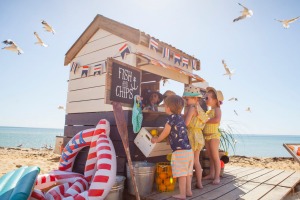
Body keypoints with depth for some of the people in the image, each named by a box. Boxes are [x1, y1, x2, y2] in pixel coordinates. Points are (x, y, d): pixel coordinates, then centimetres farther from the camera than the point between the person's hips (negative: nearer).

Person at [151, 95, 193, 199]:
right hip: (188, 150, 8)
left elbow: (165, 133, -4)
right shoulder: (180, 117, 13)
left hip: (180, 151, -8)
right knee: (187, 172, 16)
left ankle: (182, 194, 8)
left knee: (182, 173, 0)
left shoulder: (171, 117, -10)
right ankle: (188, 191, 26)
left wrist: (156, 140, 13)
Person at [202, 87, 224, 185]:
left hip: (214, 135, -8)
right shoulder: (208, 111, 15)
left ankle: (217, 177, 6)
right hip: (206, 136, 8)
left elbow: (217, 119, -27)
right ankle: (211, 174, 24)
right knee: (210, 156, 14)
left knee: (215, 156, -2)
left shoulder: (217, 109, -9)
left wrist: (206, 121, -19)